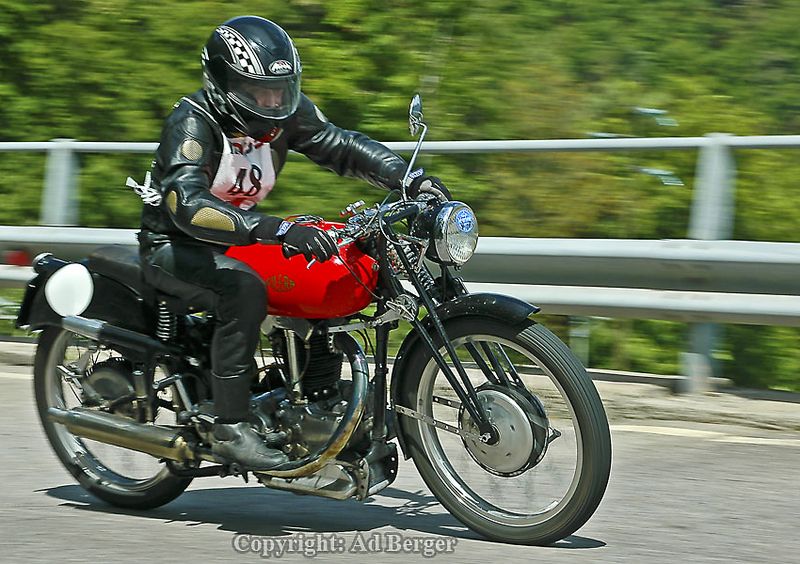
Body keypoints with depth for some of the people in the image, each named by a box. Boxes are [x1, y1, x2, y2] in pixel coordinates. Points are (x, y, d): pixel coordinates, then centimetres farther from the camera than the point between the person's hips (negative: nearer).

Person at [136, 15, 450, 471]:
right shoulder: (193, 122, -27)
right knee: (244, 287, -35)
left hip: (239, 238, 8)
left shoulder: (287, 112, -6)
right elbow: (189, 205, -41)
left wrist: (410, 179, -17)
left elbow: (341, 145, 1)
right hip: (173, 245, -7)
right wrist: (278, 230, -52)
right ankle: (229, 428, -32)